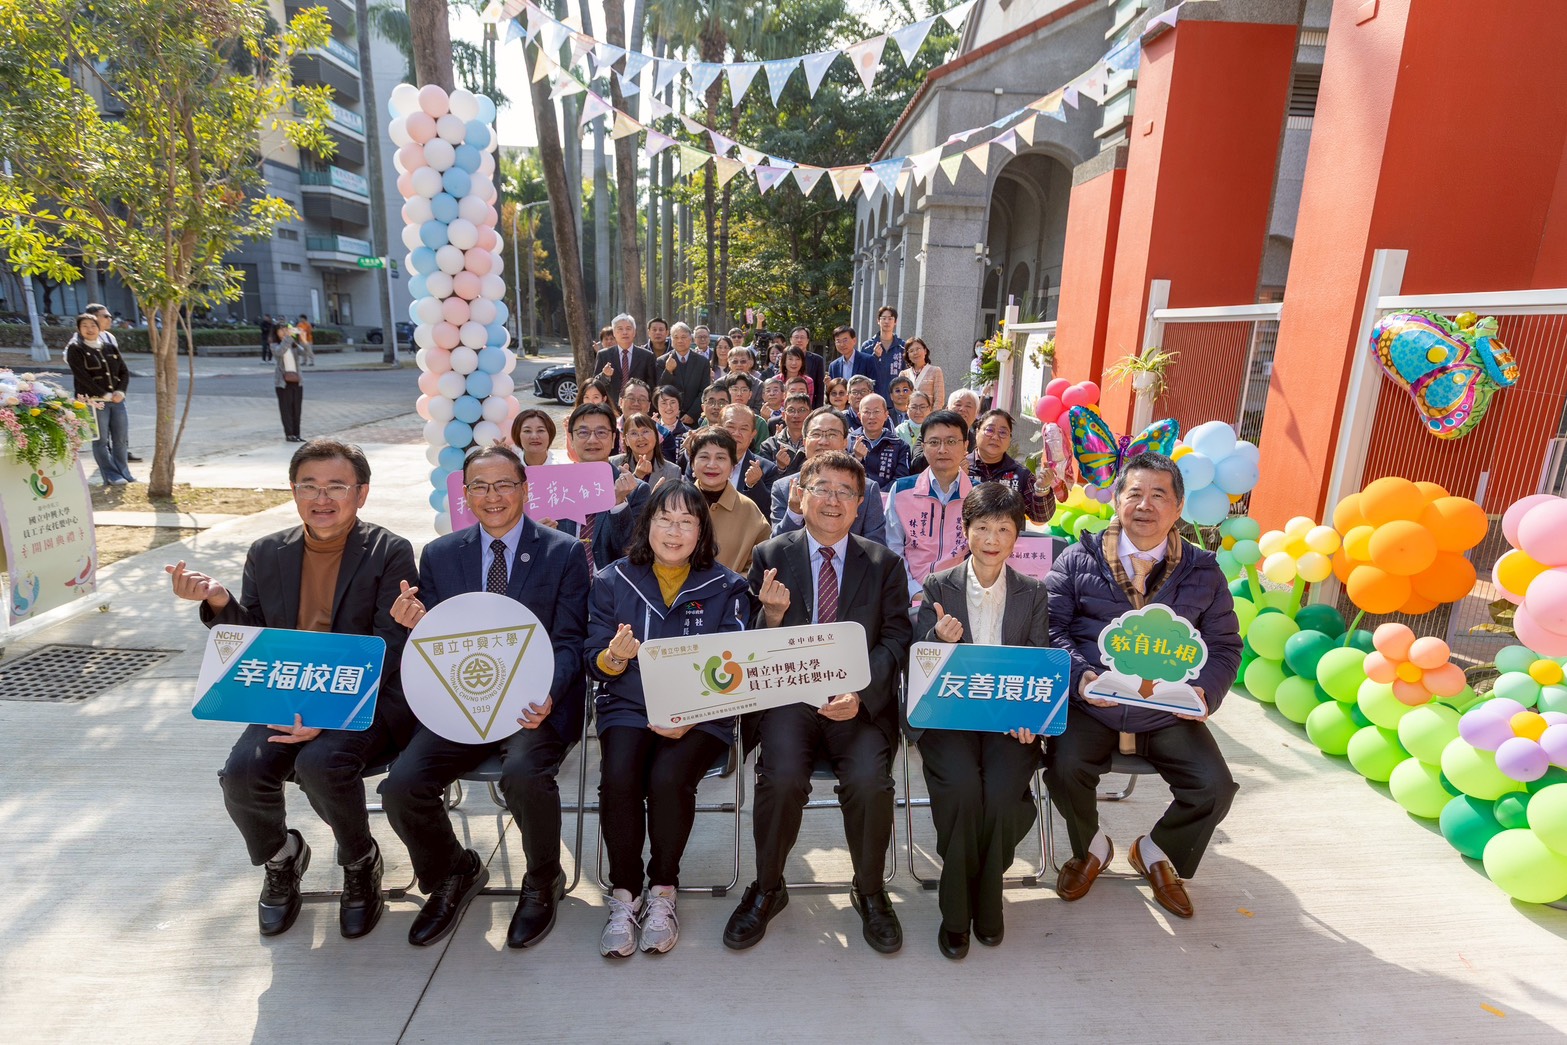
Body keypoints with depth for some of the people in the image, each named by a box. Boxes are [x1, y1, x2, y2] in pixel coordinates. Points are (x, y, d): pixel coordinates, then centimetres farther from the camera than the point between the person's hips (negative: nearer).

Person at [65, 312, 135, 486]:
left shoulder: (110, 347, 15)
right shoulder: (75, 349, 1)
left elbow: (125, 371, 12)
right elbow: (82, 377, -8)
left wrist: (120, 391, -4)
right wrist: (104, 395, -13)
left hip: (117, 400, 4)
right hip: (94, 401, -4)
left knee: (121, 439, 4)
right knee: (101, 440, -1)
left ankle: (124, 472, 13)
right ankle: (111, 476, 1)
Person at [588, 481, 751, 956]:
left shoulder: (726, 587, 3)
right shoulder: (614, 582, 7)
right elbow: (597, 663, 7)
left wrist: (691, 716, -16)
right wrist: (615, 656, -18)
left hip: (701, 715, -1)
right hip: (628, 708, 2)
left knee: (667, 778, -27)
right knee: (618, 777, -26)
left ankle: (662, 891, -2)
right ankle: (624, 894, -4)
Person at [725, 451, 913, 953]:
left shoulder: (884, 563, 8)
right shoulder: (769, 557, 6)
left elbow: (897, 640, 1)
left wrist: (860, 695, -16)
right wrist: (772, 616, -18)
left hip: (860, 703, 1)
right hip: (787, 697, 0)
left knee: (869, 781, -24)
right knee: (781, 777, -26)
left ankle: (870, 892, 8)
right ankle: (767, 888, 5)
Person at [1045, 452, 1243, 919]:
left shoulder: (1203, 572, 8)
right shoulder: (1079, 560, 2)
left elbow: (1225, 645, 10)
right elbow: (1052, 627, -2)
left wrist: (1206, 692, -10)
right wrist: (1079, 674, -19)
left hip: (1169, 713, 2)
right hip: (1091, 705, -2)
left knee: (1215, 788, -15)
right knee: (1065, 770, -25)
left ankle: (1156, 851, 20)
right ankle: (1091, 847, 13)